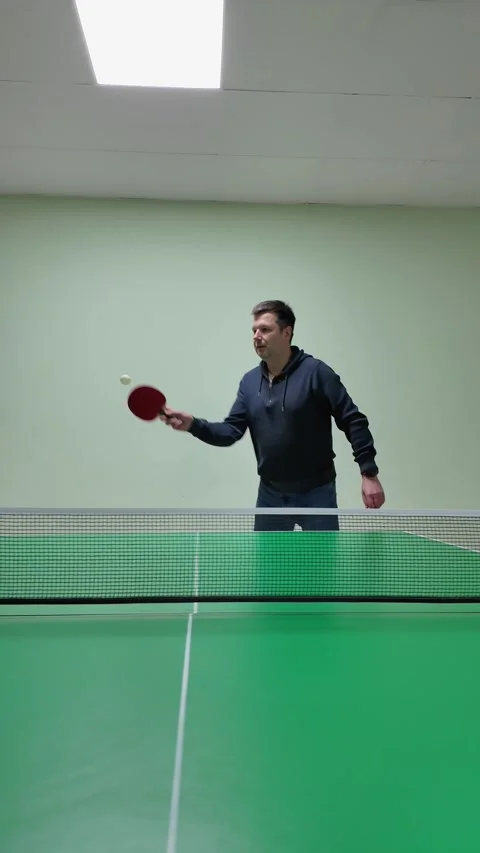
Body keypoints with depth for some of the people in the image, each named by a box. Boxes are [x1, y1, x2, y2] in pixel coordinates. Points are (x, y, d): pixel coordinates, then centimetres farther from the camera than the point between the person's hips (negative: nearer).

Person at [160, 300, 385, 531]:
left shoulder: (315, 372, -13)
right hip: (270, 494, 5)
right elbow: (231, 431, 1)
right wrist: (193, 424, -16)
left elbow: (354, 422, -12)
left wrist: (368, 473, -17)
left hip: (315, 492, -5)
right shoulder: (249, 381, 4)